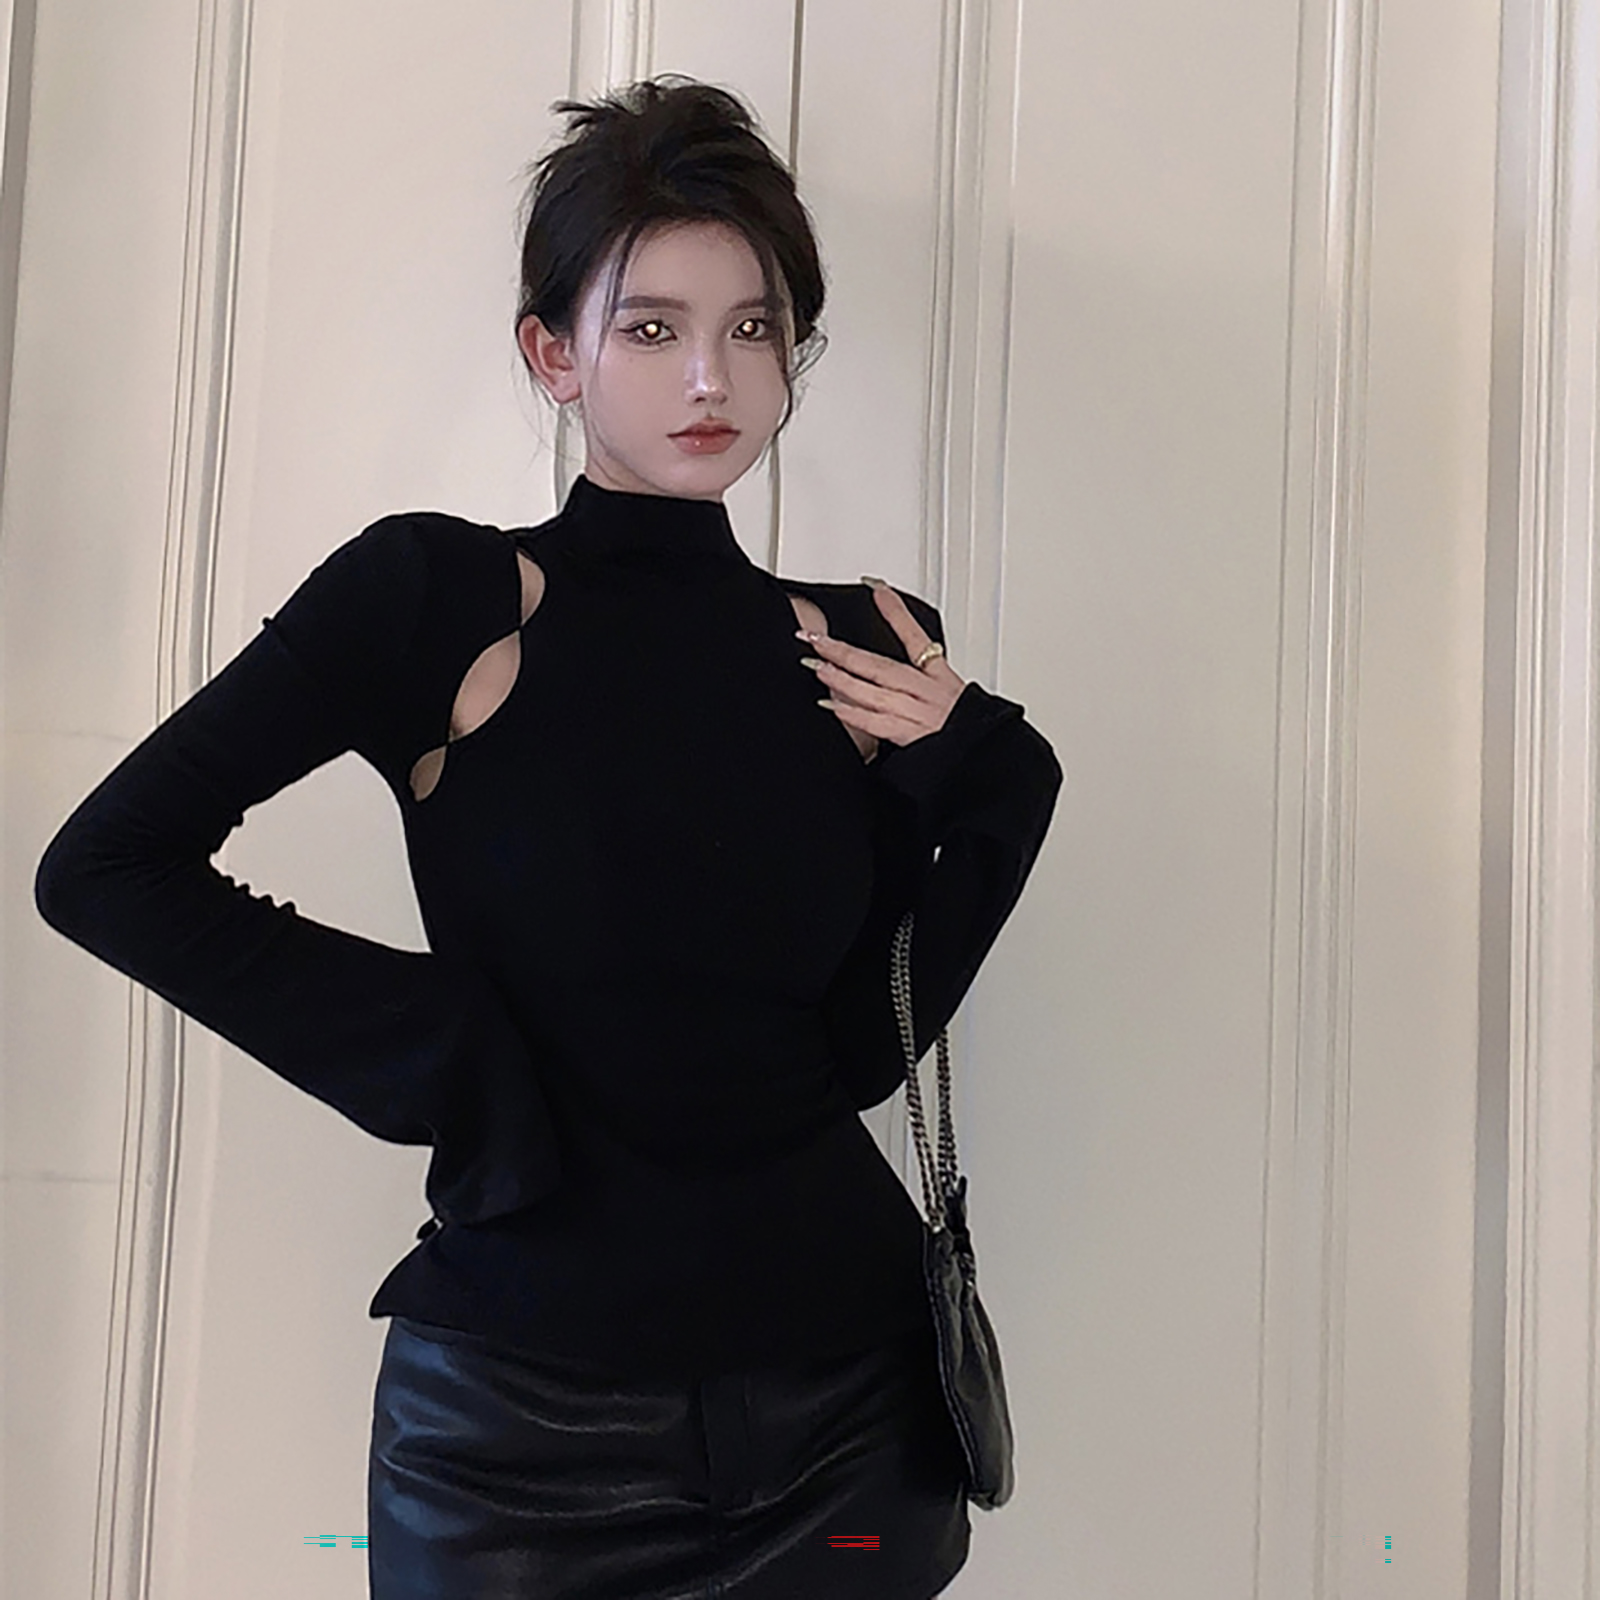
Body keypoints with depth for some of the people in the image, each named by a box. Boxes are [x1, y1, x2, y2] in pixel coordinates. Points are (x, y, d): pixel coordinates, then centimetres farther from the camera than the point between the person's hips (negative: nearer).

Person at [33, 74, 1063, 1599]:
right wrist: (439, 1047, -13)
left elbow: (866, 1041, 2)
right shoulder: (438, 597, -9)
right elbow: (105, 867, -10)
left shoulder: (867, 653, 1)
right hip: (529, 1417, -3)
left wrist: (977, 779, -8)